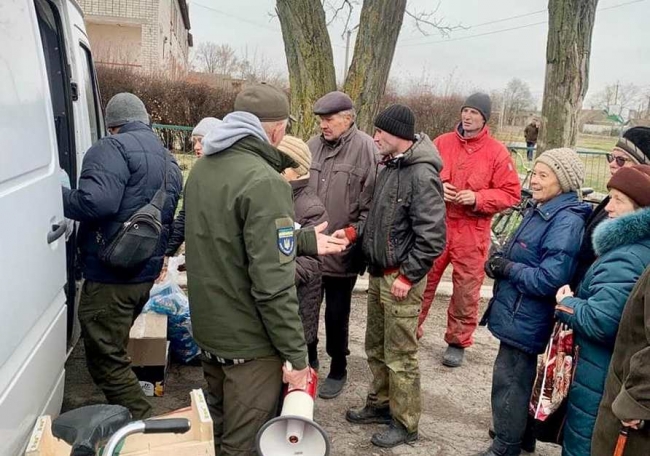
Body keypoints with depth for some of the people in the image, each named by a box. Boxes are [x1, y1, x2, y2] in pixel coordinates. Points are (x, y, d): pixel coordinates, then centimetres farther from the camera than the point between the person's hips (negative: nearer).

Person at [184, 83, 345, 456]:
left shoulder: (204, 167, 5)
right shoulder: (264, 181, -24)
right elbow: (273, 285, -26)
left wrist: (304, 240, 18)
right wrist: (296, 355, -17)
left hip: (210, 328, 9)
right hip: (249, 342, -9)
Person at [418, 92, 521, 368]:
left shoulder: (497, 152, -2)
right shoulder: (442, 143, 5)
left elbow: (511, 193, -2)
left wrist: (478, 198, -16)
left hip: (472, 232, -2)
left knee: (466, 289, 7)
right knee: (422, 282, 9)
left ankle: (458, 342, 24)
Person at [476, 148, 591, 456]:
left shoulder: (566, 221, -22)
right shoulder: (540, 210, 8)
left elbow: (549, 279, -29)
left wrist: (507, 268, -17)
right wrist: (501, 261, -2)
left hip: (525, 319, -10)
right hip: (519, 314, 10)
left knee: (509, 380, 3)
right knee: (520, 378, 23)